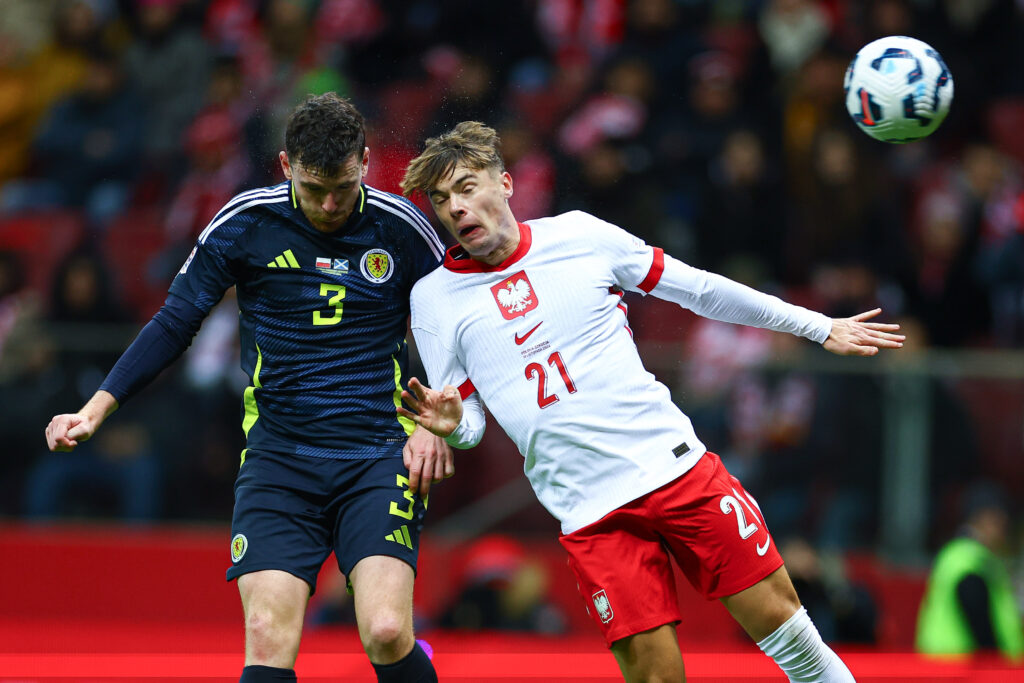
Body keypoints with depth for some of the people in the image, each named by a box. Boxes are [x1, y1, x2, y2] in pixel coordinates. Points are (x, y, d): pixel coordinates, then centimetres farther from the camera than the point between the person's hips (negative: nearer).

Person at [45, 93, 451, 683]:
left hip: (379, 457, -1)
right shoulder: (244, 224, -2)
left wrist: (434, 423, -3)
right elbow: (176, 323, 7)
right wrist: (98, 407, 0)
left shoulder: (402, 227, -2)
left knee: (386, 634, -20)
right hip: (278, 456, 1)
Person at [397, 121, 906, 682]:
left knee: (776, 617, -4)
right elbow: (468, 422, 8)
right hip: (590, 514, -1)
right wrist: (450, 425, -18)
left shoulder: (580, 234, 4)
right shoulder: (434, 298, 3)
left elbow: (699, 289, 13)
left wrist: (819, 327, 16)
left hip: (675, 462, 1)